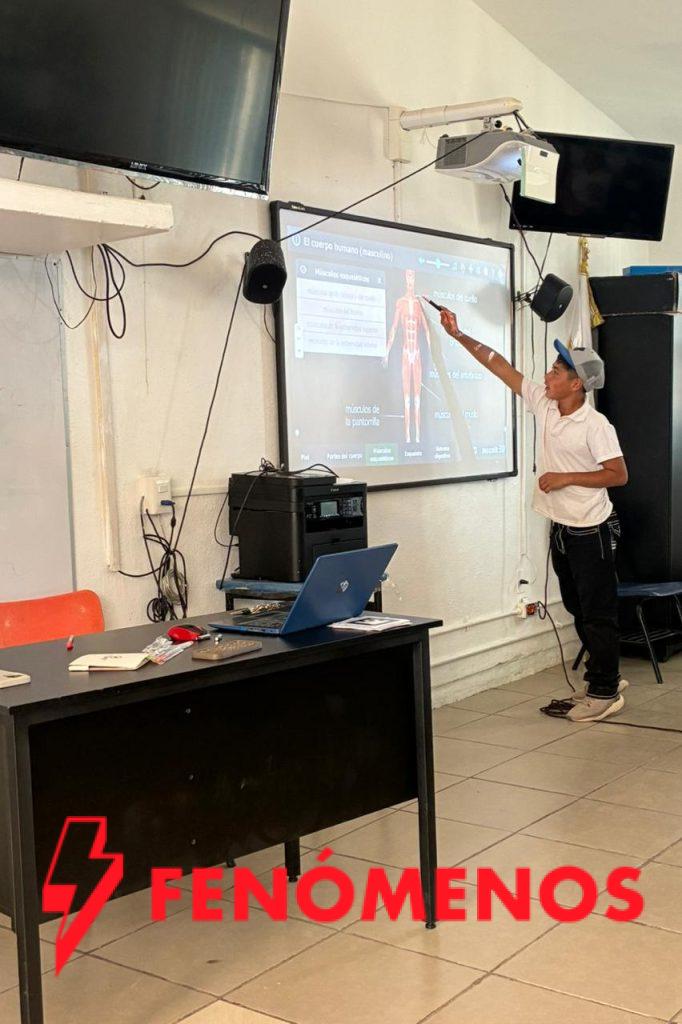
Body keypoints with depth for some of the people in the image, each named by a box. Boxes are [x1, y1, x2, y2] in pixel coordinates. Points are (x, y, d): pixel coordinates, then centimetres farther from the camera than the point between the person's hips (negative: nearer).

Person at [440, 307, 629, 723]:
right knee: (579, 609, 16)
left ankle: (604, 692, 10)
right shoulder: (543, 402, 1)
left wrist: (565, 478, -20)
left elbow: (618, 474, -17)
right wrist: (458, 334, 5)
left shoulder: (595, 425, -18)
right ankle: (604, 677, 29)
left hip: (592, 532, -8)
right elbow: (499, 365, 5)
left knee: (598, 611, 1)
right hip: (562, 529, 8)